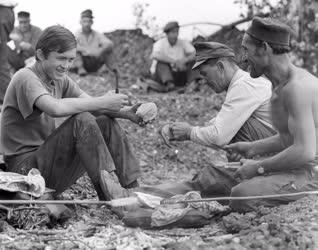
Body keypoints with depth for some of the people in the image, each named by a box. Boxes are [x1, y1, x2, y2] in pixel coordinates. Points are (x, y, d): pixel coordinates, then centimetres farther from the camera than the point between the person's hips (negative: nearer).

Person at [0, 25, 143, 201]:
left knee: (107, 123, 2)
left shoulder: (60, 80, 11)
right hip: (26, 166, -9)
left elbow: (92, 105, 1)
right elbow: (55, 108, -34)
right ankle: (112, 194, -27)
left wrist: (125, 112, -17)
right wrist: (102, 102, -29)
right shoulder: (25, 78, -16)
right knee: (81, 120, -26)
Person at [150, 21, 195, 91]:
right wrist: (175, 62, -41)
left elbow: (194, 55, -17)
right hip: (161, 75, -3)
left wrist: (183, 61, -38)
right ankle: (169, 83, -51)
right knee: (161, 61, -28)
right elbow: (155, 55, -34)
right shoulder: (160, 43, -13)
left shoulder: (183, 43, -4)